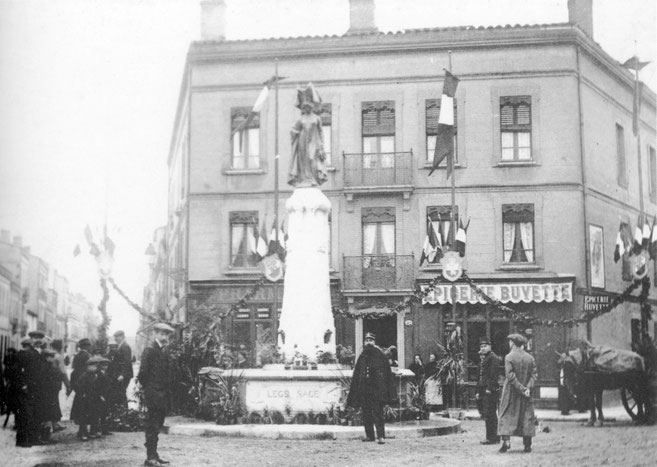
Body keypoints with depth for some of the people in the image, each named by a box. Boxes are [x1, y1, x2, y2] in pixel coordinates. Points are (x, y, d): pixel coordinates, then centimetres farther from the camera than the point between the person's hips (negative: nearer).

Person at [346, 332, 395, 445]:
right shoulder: (362, 356, 12)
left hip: (377, 388, -4)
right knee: (366, 413, 7)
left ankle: (381, 436, -10)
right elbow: (356, 375, 14)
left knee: (378, 413, -9)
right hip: (364, 389, 5)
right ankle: (369, 435, 16)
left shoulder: (380, 355, 2)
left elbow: (387, 373, 0)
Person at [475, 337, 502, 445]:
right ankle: (493, 437, 16)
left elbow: (494, 375, -16)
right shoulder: (482, 359, 20)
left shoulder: (493, 358, -9)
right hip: (483, 390, 9)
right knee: (485, 413, 10)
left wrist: (489, 388, -20)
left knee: (489, 414, -8)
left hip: (490, 391, -9)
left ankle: (492, 438, -5)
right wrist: (478, 391, 20)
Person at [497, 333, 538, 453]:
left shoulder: (509, 357, -9)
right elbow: (534, 375, -2)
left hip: (511, 391, -4)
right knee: (526, 416, 8)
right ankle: (527, 445, 6)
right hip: (526, 393, 4)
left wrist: (521, 388, -14)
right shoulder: (530, 358, 4)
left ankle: (506, 441, -12)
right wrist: (528, 387, -10)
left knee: (507, 416, 2)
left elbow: (511, 376, -17)